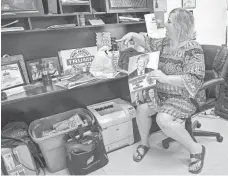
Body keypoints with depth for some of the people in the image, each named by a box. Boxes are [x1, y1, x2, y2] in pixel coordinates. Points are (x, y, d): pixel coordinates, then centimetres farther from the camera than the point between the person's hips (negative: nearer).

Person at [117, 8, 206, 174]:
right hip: (163, 92, 7)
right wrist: (133, 35, 4)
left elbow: (194, 80, -26)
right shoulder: (166, 42, 5)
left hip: (185, 97, -7)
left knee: (163, 119, -31)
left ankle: (196, 149, -5)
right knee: (142, 108, -13)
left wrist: (166, 78, -36)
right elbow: (149, 43, 21)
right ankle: (144, 143, 13)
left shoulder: (193, 49, -18)